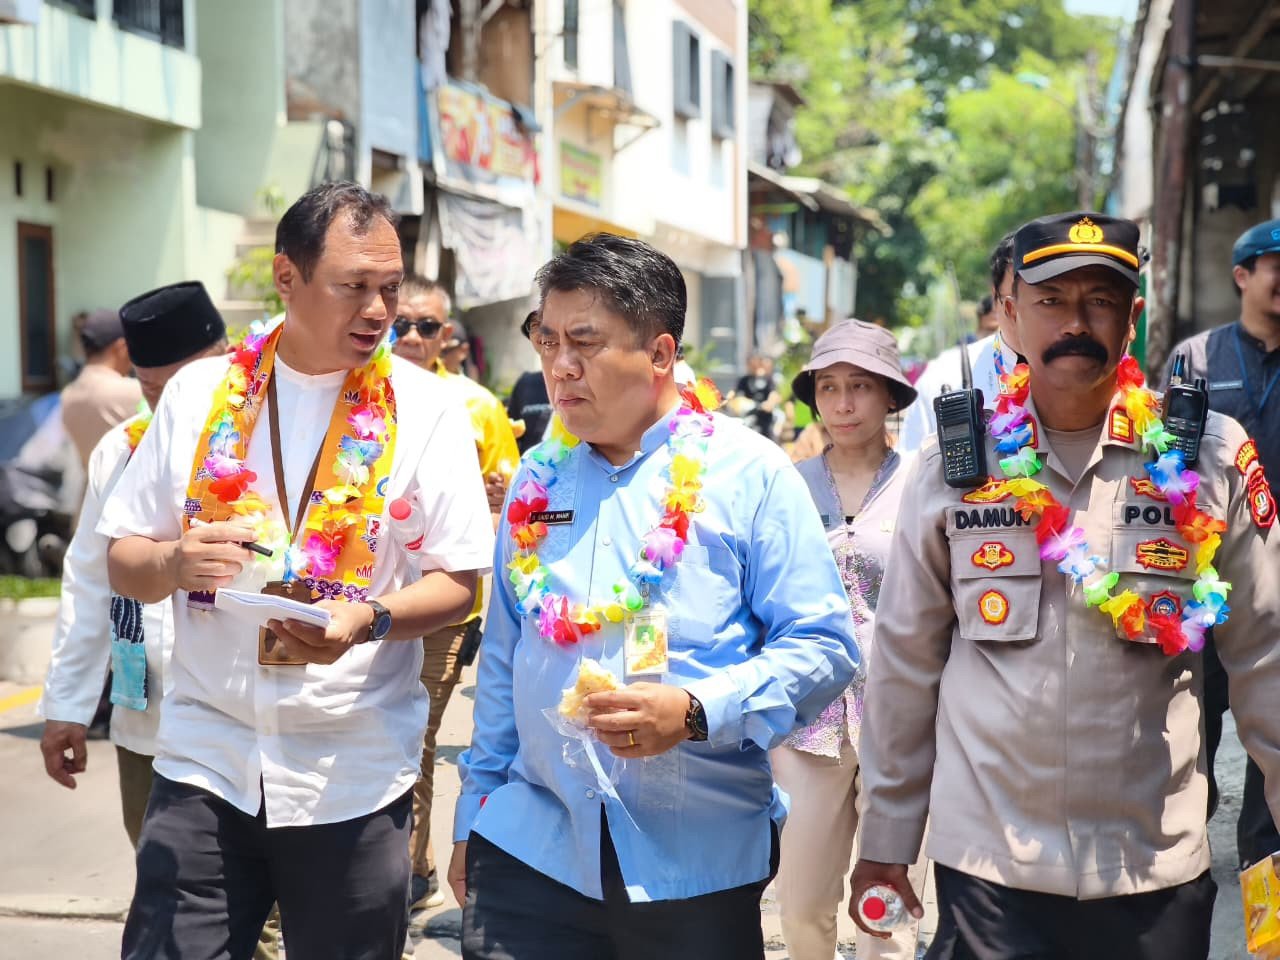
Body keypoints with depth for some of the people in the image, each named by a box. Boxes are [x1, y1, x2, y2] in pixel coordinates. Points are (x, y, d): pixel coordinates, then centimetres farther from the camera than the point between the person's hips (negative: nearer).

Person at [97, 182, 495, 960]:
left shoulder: (427, 408, -3)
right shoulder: (199, 393, 3)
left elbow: (459, 584, -3)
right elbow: (124, 564, 7)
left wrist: (368, 621, -22)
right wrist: (175, 561, -16)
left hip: (355, 778, -1)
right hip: (204, 760, 1)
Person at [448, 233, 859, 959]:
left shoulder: (751, 475, -5)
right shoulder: (538, 479, 8)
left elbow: (823, 647, -8)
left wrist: (696, 710, -20)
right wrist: (476, 810, 15)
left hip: (699, 861, -3)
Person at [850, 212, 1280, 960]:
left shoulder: (1209, 464, -3)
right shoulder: (954, 469, -1)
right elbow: (905, 666, 4)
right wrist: (886, 837, 7)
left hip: (1159, 871, 0)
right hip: (986, 865, 0)